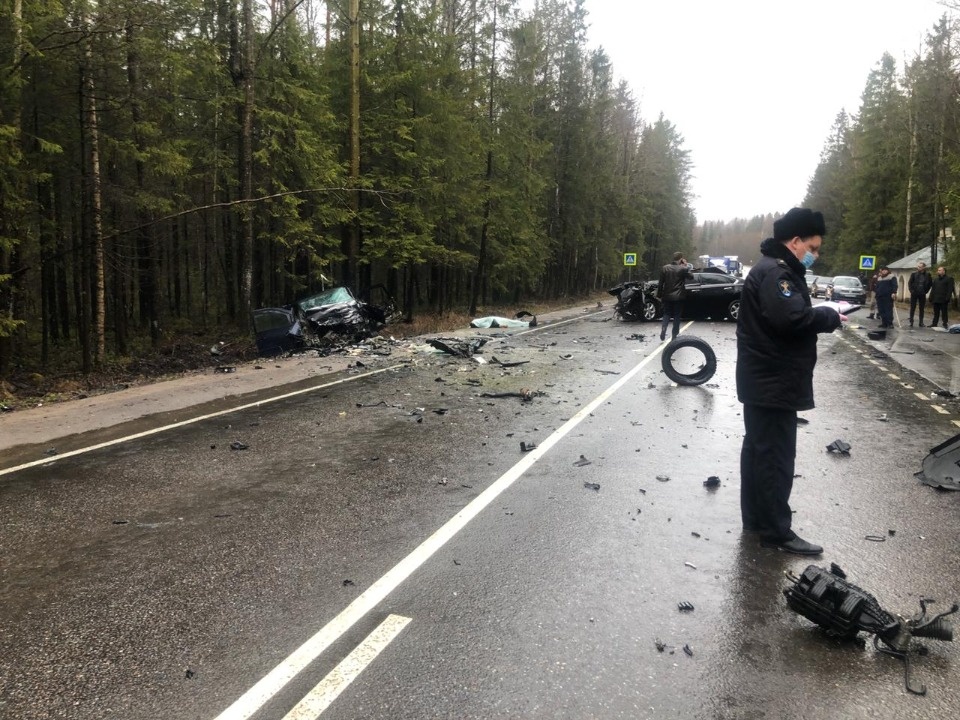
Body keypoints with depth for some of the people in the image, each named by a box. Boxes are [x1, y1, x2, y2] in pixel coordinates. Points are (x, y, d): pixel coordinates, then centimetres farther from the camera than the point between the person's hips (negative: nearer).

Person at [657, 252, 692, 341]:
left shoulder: (665, 268, 0)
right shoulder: (683, 269, -10)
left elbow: (660, 283, 1)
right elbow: (690, 276, 8)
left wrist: (659, 295, 7)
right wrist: (687, 266, 10)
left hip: (667, 297, 2)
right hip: (678, 297, -2)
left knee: (666, 314, 14)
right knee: (677, 316, 8)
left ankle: (663, 329, -8)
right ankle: (675, 335, 9)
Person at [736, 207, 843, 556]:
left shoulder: (777, 269, 18)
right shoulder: (774, 272, -18)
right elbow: (793, 318, -31)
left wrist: (822, 313, 0)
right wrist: (830, 316, -14)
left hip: (766, 380, 11)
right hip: (773, 382, -11)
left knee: (759, 449, 16)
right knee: (775, 456, -4)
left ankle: (755, 519, 27)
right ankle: (776, 532, 5)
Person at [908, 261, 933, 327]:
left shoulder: (927, 275, 0)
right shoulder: (914, 274, -4)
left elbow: (930, 283, 11)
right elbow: (909, 283, 2)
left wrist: (926, 291, 5)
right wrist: (911, 290, -6)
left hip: (922, 294, 1)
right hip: (914, 294, -1)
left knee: (922, 309, 6)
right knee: (912, 308, 2)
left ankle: (921, 322, 10)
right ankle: (911, 322, 6)